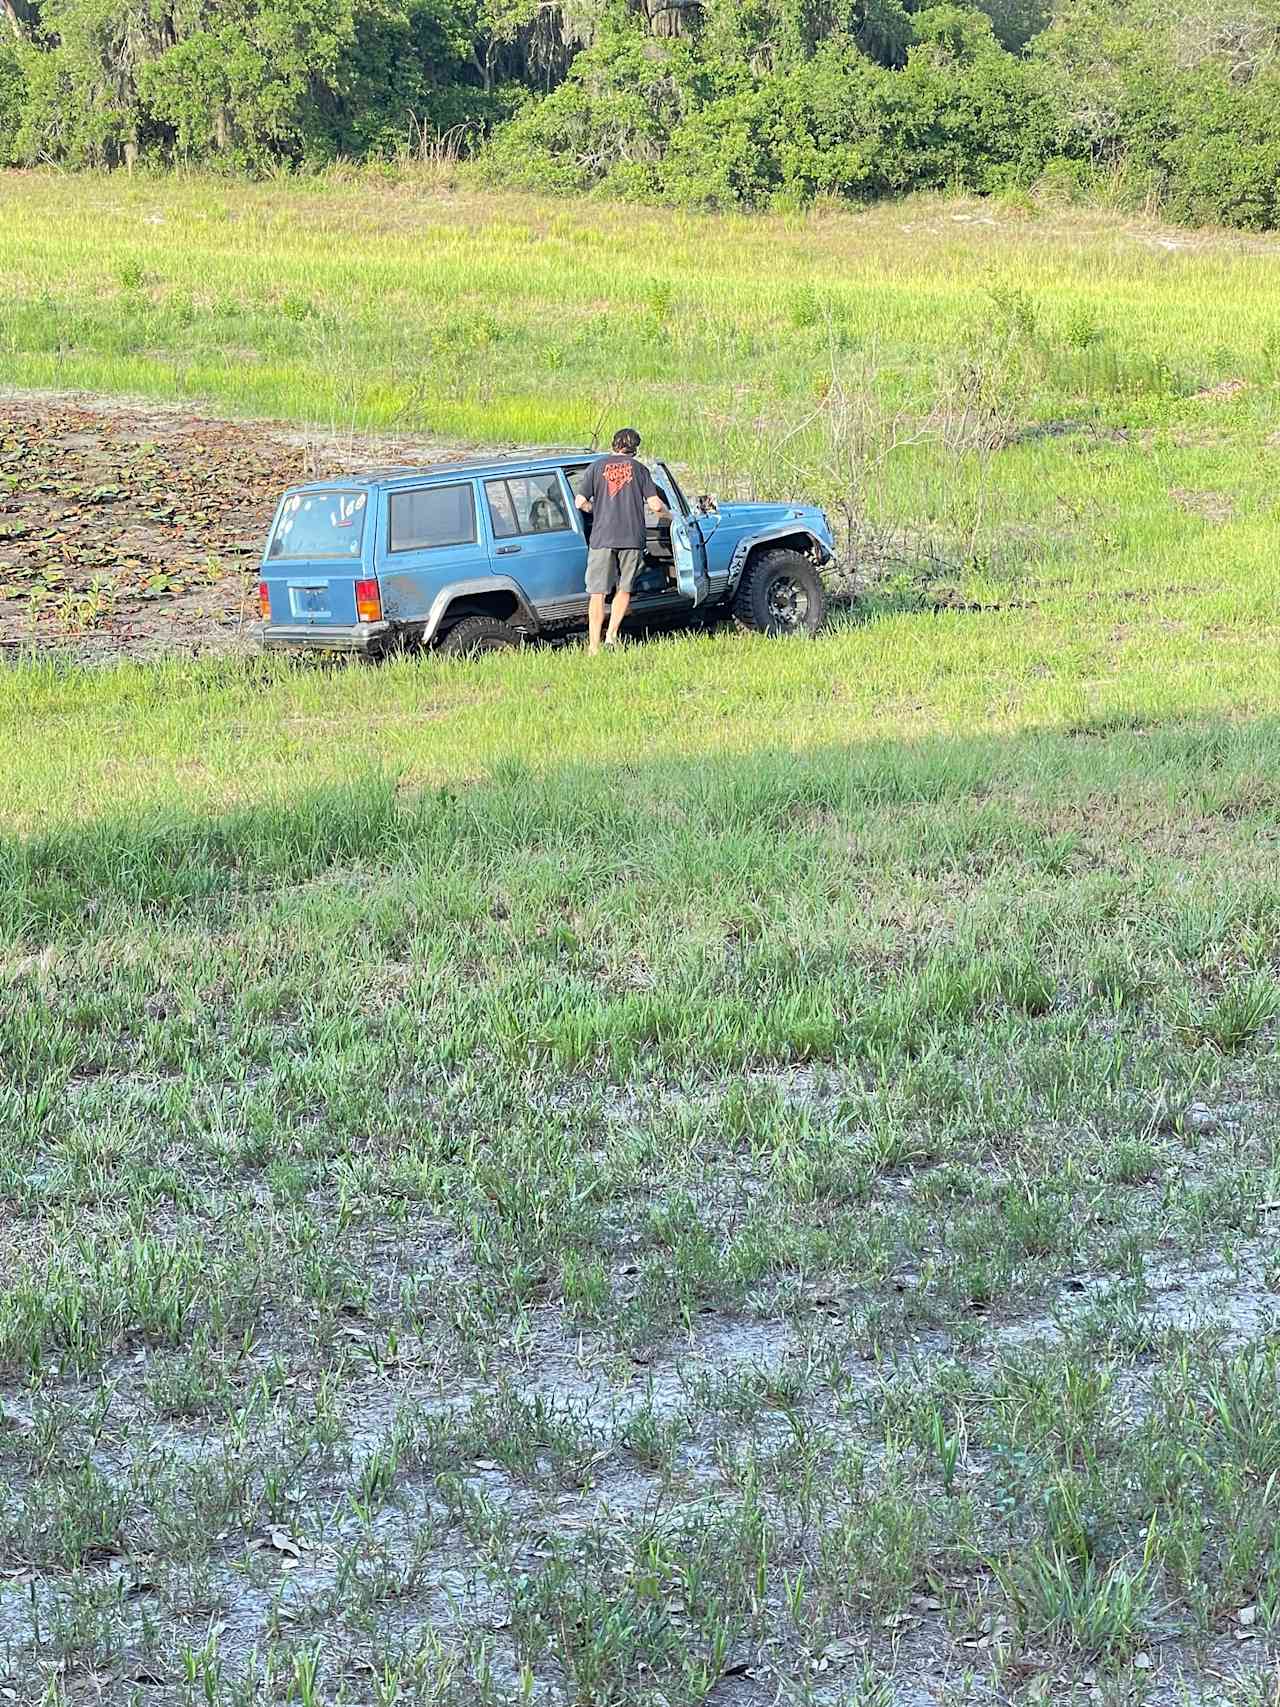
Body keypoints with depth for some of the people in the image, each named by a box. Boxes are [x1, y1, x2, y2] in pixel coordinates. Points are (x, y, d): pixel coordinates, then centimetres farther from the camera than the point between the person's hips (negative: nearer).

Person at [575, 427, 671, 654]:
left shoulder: (597, 467, 5)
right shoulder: (638, 468, 6)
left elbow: (581, 503, 0)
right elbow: (655, 504, 0)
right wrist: (668, 516, 21)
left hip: (602, 538, 0)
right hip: (632, 538, 0)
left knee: (597, 593, 1)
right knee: (624, 589, 15)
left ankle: (594, 646, -3)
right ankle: (611, 635, 1)